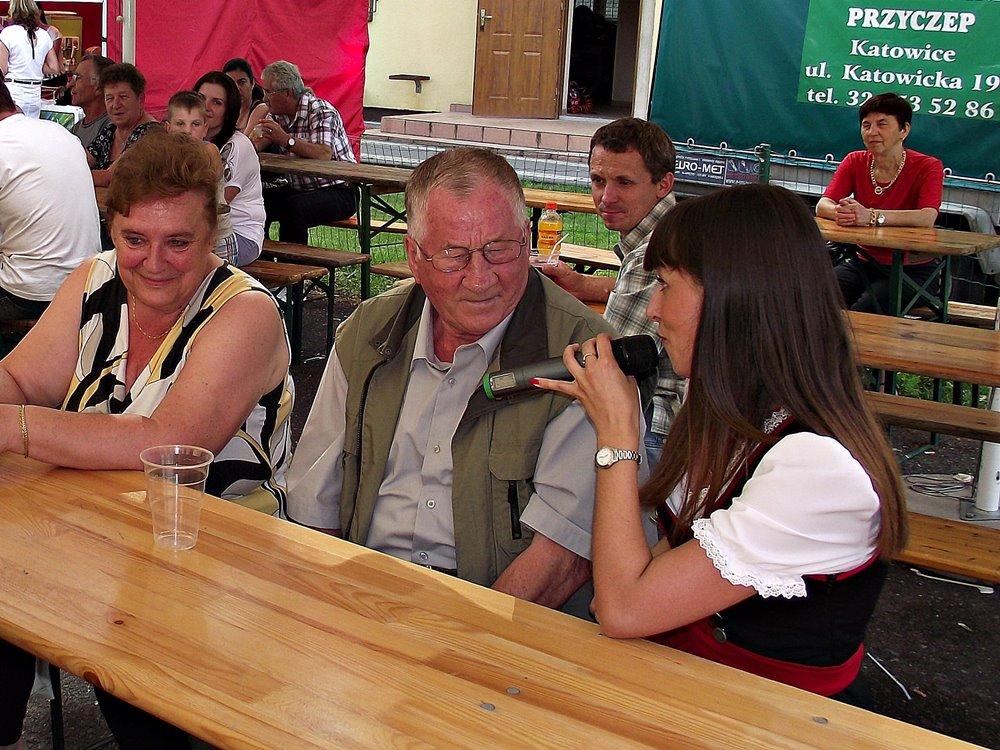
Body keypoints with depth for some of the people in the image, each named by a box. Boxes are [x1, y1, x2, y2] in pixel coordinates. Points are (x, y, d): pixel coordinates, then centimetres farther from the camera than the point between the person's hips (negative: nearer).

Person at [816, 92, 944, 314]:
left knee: (864, 310, -29)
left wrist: (871, 216, -39)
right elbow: (823, 205, -8)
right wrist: (840, 212, -33)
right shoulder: (855, 161, 5)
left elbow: (927, 217, -26)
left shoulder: (928, 167, -8)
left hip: (912, 269, -4)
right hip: (864, 262, 4)